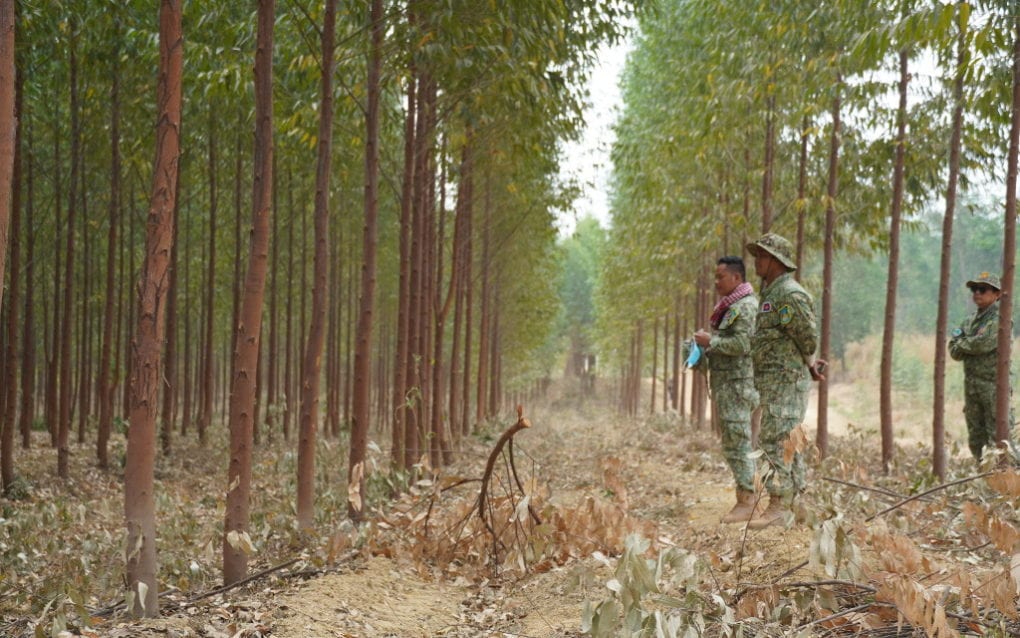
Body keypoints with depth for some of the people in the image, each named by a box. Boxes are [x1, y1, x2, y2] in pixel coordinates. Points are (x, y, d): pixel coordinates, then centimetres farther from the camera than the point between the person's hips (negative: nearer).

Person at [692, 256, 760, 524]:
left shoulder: (745, 306, -12)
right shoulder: (729, 304, 20)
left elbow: (743, 343, -22)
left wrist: (711, 341, -14)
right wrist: (707, 344, 10)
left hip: (737, 383, -10)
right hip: (724, 383, 10)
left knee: (738, 442, -10)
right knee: (731, 444, 11)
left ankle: (747, 502, -8)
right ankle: (742, 499, 16)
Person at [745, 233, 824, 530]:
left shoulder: (790, 294, -16)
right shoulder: (771, 293, 17)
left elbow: (808, 335, -15)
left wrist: (808, 365, 0)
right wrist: (808, 363, 15)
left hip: (785, 378, -11)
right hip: (772, 380, 11)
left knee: (777, 440, -14)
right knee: (787, 442, 13)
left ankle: (777, 507, -16)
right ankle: (791, 503, 19)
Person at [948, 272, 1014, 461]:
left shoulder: (999, 318, -8)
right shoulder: (970, 321, 14)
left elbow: (984, 343, -22)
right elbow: (954, 352, 8)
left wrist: (960, 341, -5)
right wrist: (970, 345, -12)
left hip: (993, 383, -8)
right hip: (971, 384, 8)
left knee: (996, 438, -9)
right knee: (975, 439, 13)